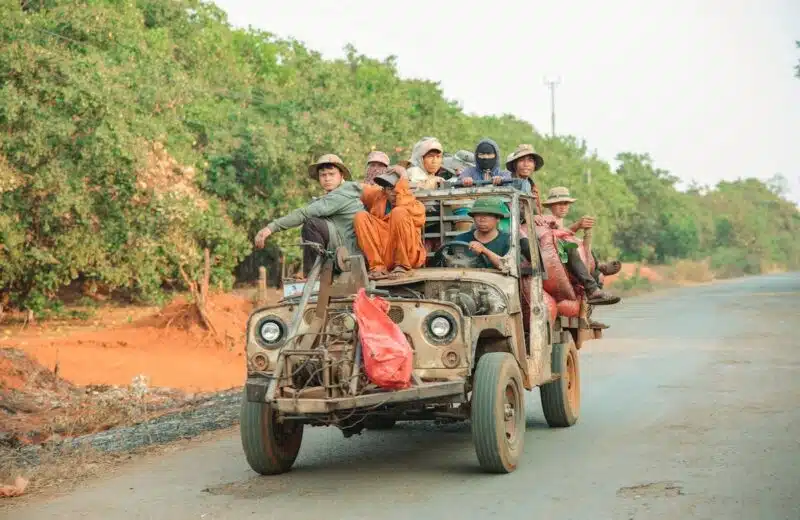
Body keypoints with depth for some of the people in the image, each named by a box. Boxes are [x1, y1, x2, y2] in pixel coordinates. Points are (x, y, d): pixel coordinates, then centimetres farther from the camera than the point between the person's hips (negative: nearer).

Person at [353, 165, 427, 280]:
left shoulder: (417, 206, 8)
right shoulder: (378, 198, 19)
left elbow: (403, 206, -16)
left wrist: (403, 179, -9)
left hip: (408, 256, -3)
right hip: (382, 255, 4)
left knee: (399, 212, -23)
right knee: (361, 216, -11)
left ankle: (403, 266, -14)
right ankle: (378, 267, -20)